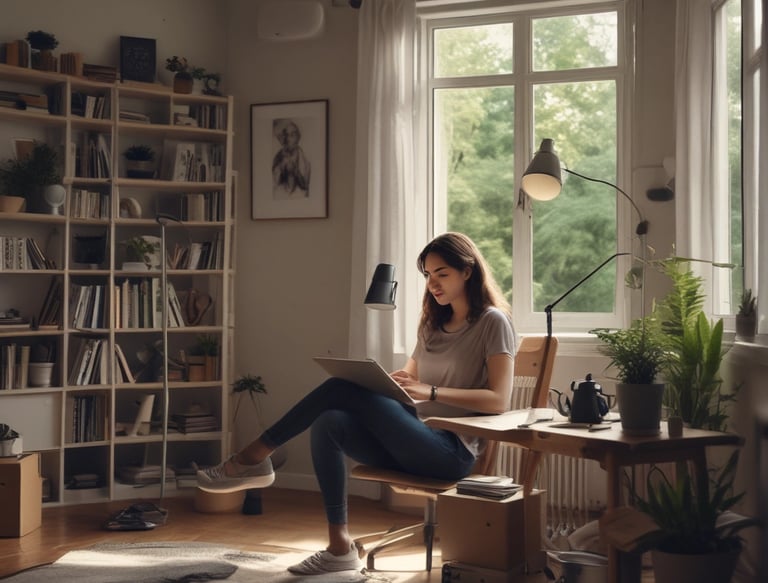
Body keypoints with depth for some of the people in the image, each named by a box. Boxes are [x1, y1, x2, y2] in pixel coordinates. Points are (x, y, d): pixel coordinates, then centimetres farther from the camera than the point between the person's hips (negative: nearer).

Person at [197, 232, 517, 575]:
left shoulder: (493, 322, -4)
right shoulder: (433, 324, 19)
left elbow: (499, 401, -13)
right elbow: (408, 381, 21)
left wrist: (431, 392, -22)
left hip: (452, 449, -7)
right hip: (417, 442, 7)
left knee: (345, 389, -22)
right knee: (330, 422, -21)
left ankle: (255, 457, -13)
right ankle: (339, 547, -21)